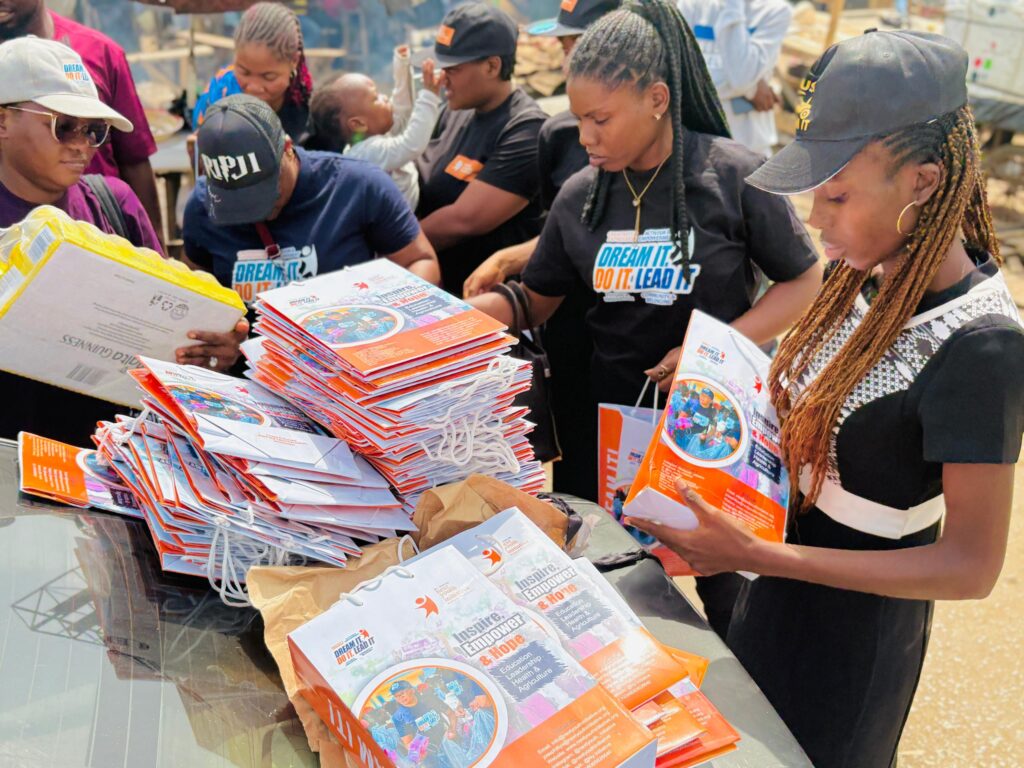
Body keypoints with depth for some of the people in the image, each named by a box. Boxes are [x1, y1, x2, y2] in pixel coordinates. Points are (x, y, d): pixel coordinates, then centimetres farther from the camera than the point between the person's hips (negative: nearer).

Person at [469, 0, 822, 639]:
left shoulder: (733, 175, -13)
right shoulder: (582, 195, 0)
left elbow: (805, 282, -6)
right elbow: (537, 297, 7)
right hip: (607, 416, 4)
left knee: (724, 581, 11)